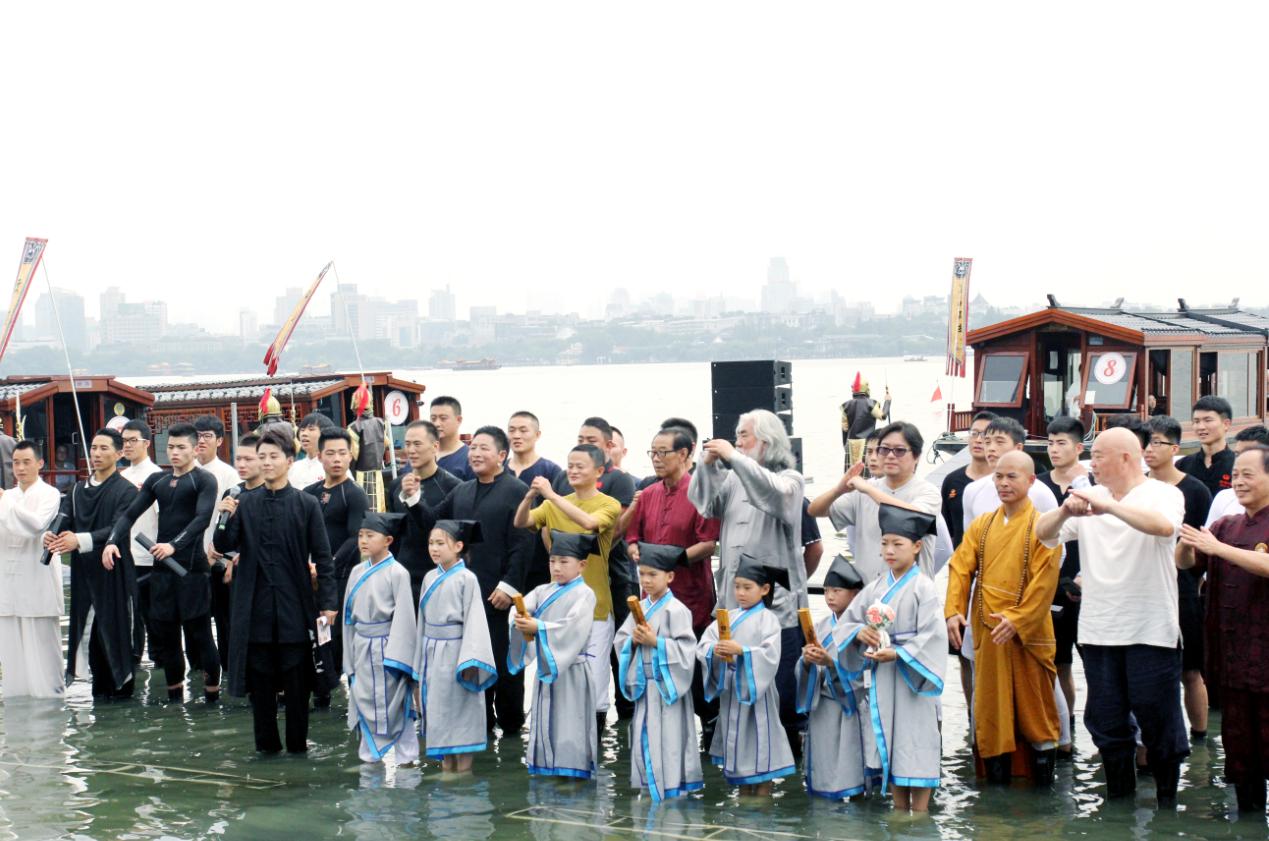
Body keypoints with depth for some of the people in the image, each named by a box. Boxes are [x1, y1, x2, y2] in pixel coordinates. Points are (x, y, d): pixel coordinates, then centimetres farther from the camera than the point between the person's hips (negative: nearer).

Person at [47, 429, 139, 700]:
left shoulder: (125, 491, -5)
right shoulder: (78, 490, 13)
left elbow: (118, 529, -18)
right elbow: (63, 521, 3)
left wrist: (79, 540, -32)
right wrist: (51, 536, -22)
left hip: (114, 572, -5)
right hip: (84, 573, 5)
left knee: (116, 628, -2)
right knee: (88, 630, 6)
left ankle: (121, 686, 8)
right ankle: (100, 686, 14)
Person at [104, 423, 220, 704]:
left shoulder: (204, 480, -3)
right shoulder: (157, 481, 14)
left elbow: (202, 518, -18)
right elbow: (130, 514, 8)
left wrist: (174, 545, -31)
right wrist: (112, 541, -10)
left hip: (192, 567, -5)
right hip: (162, 567, 6)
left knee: (199, 633, -3)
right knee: (166, 634, 9)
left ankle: (213, 698, 6)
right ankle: (174, 696, 18)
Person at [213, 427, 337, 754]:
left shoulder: (306, 504, -1)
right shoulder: (245, 503, 6)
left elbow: (322, 557, -1)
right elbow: (224, 547, 5)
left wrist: (328, 601, -7)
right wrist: (225, 519, -14)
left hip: (294, 604, -2)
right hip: (255, 605, 2)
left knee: (296, 678, 4)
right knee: (259, 676, 6)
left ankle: (297, 742, 14)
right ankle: (266, 742, 17)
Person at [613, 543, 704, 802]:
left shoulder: (676, 610, -11)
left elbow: (686, 648, -16)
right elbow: (619, 641, 13)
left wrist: (655, 642, -21)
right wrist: (633, 641, -8)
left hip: (667, 685, -7)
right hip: (644, 684, 7)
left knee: (666, 740, -7)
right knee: (643, 738, 11)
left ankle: (670, 789, -1)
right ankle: (650, 788, 21)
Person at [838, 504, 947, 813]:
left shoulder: (923, 588, -9)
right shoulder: (875, 588, 7)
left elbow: (932, 636, -15)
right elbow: (848, 621, 10)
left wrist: (898, 654, -24)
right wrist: (860, 633, -12)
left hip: (912, 677, -6)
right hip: (882, 679, 6)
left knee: (915, 746, -3)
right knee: (890, 744, 11)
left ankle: (920, 811, 3)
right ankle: (899, 809, 21)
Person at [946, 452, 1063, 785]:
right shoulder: (981, 525, 9)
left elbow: (1044, 582, -13)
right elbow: (961, 568, 3)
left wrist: (1017, 619, -20)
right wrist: (953, 611, -11)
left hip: (1028, 634, -4)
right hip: (987, 633, 4)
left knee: (1035, 707, 4)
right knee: (991, 708, 8)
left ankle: (1043, 782, 14)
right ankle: (997, 780, 17)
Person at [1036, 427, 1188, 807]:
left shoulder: (1163, 494, -4)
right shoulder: (1089, 498, 9)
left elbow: (1163, 524, -27)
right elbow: (1043, 533, 0)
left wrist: (1108, 506, -34)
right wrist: (1064, 511, -21)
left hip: (1150, 630, -5)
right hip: (1098, 630, 5)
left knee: (1157, 718, 0)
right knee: (1106, 722, 10)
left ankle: (1168, 800, 15)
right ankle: (1120, 798, 22)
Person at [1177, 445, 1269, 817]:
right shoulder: (1226, 525, 13)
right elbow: (1184, 562, 6)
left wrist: (1218, 548, -27)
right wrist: (1186, 539, -16)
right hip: (1231, 657, 6)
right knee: (1238, 745, 13)